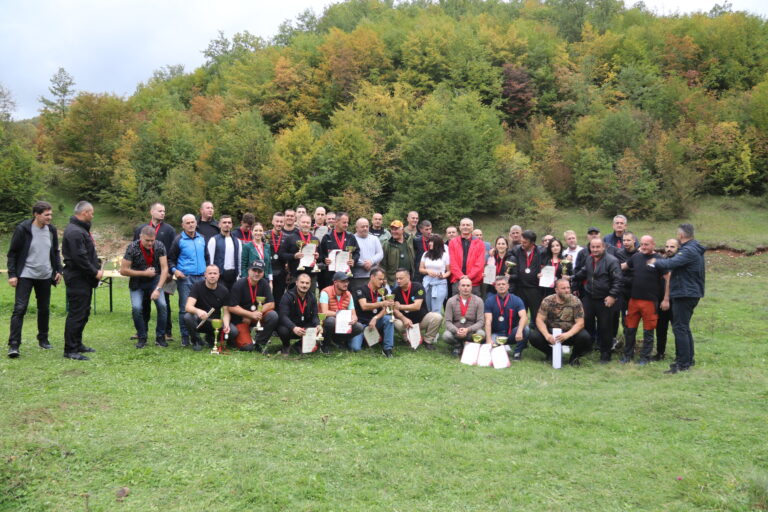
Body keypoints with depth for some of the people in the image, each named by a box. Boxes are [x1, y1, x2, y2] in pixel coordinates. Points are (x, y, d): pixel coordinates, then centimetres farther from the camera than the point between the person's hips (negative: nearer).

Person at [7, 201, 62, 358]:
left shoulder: (51, 230, 4)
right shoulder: (23, 229, -10)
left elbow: (55, 252, 15)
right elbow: (12, 253, -6)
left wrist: (58, 270, 6)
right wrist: (12, 274, -11)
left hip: (45, 276, 5)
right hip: (25, 275, -5)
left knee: (44, 309, 11)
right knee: (19, 308, -9)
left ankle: (43, 339, 26)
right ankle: (13, 345, -6)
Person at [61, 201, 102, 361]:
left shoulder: (80, 229, 17)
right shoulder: (75, 232, -18)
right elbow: (79, 258, -24)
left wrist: (97, 268, 7)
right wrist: (95, 272, -15)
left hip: (84, 279, 11)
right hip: (78, 279, -11)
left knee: (83, 312, 17)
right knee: (76, 314, -7)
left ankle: (77, 344, 27)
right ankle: (70, 350, -2)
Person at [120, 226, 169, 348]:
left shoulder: (159, 246, -15)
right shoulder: (132, 248, -19)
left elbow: (165, 268, -17)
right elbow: (123, 270, -16)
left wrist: (158, 289, -25)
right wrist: (144, 273, -19)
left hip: (155, 280, 1)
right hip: (137, 282, -1)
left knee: (162, 305, -17)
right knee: (136, 308, -18)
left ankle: (160, 337, 0)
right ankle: (142, 338, 2)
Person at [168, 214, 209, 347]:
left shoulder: (202, 238, 12)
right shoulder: (179, 240, -1)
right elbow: (170, 258, 3)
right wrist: (174, 270, -13)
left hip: (201, 277, 5)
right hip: (185, 278, -5)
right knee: (185, 308, -4)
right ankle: (185, 337, 4)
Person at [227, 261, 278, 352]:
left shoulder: (264, 283, -1)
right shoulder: (239, 285, -13)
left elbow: (271, 304, -5)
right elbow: (232, 308, -17)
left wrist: (257, 313, -19)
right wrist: (251, 314, -25)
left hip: (257, 316, 4)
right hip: (240, 318, -4)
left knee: (273, 316, -25)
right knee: (247, 347, -20)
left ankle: (259, 342, -6)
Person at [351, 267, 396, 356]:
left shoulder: (383, 291, 3)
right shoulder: (361, 290, -9)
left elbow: (385, 309, -6)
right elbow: (364, 306, -25)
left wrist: (375, 318, -25)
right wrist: (383, 303, -32)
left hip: (375, 321, 4)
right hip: (361, 322, -3)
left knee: (389, 319, -27)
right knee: (355, 348, -23)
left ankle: (387, 348, -19)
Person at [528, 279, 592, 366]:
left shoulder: (575, 301, -10)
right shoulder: (547, 301, -8)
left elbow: (580, 323, -14)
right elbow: (539, 320, -11)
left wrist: (567, 335, -32)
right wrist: (547, 335, -29)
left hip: (570, 332, -1)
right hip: (551, 331, 1)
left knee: (585, 337, -31)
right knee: (533, 336, -25)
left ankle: (574, 356, 2)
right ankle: (550, 353, 6)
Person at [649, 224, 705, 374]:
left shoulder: (689, 251, -19)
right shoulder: (695, 248, 14)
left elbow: (671, 263, -28)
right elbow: (677, 262, 14)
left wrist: (655, 261, -11)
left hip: (685, 294, -11)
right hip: (692, 293, 11)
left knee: (680, 328, -7)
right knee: (684, 327, 18)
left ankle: (683, 363, -4)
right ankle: (689, 359, 25)